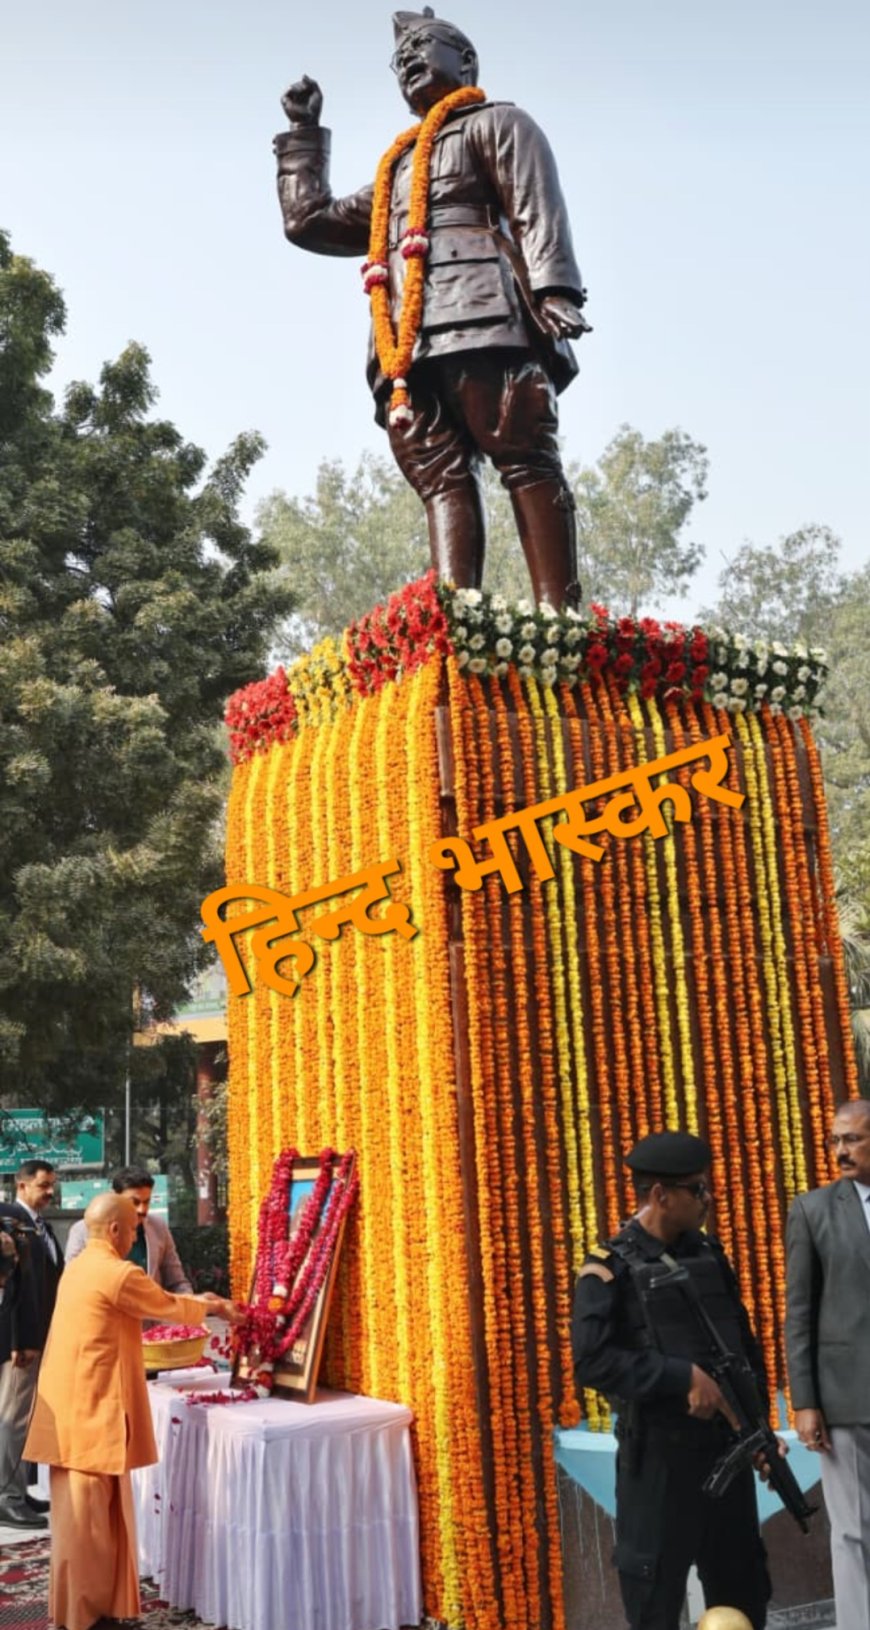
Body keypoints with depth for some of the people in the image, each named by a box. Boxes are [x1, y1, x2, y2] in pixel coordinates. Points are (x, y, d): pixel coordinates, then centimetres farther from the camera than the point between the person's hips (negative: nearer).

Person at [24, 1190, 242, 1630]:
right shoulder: (118, 1274, -17)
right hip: (92, 1408, -9)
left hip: (74, 1404, 9)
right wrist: (212, 1307, 16)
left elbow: (151, 1300, 22)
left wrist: (197, 1301, 25)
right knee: (86, 1512, 0)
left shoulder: (79, 1268, 11)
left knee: (84, 1510, 15)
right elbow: (168, 1307, -2)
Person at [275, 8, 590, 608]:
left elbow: (538, 209, 2)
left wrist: (554, 290, -16)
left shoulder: (498, 123, 21)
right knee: (443, 479, -13)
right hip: (412, 349, 6)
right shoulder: (398, 173, 40)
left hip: (484, 322, -6)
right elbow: (309, 220, 44)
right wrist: (303, 133, 44)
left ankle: (559, 618, -28)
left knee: (527, 463, -17)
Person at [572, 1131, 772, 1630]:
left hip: (727, 1447, 6)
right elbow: (592, 1361, -21)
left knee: (743, 1586, 16)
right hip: (658, 1457, -6)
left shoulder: (710, 1254, 7)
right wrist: (684, 1376, -22)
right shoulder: (611, 1268, -12)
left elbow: (745, 1342, 15)